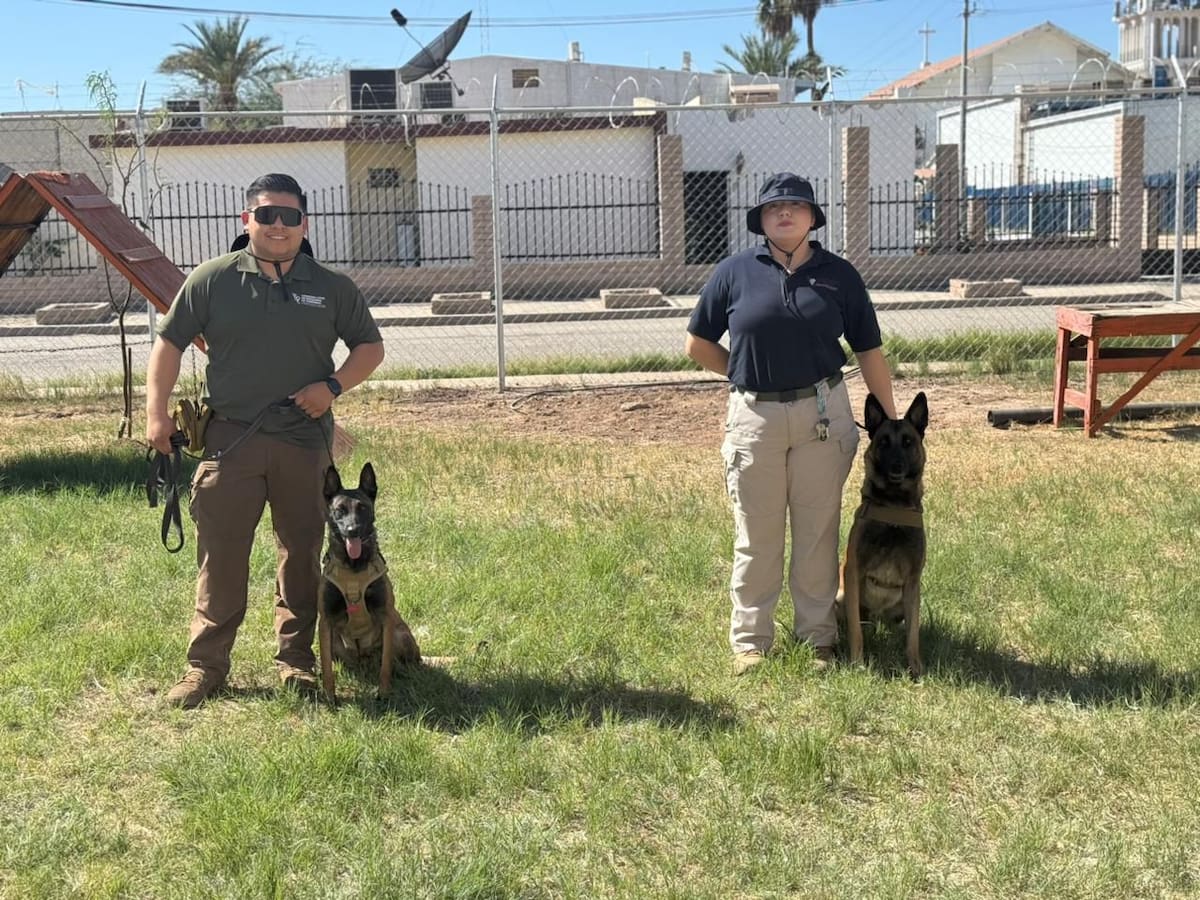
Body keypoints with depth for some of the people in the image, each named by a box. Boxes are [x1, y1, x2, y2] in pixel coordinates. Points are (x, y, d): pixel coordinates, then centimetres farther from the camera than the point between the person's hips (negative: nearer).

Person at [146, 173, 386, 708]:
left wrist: (333, 386, -4)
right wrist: (157, 412, -2)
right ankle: (206, 664, 10)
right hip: (229, 438, -1)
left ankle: (296, 658, 22)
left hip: (305, 441, 1)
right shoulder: (213, 280, 3)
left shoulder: (331, 288, 6)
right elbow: (169, 343, 7)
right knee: (220, 554, 0)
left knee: (302, 552, 8)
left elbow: (370, 347, 13)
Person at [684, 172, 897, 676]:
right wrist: (746, 373, 5)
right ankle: (750, 640, 18)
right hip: (754, 416, 0)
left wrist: (891, 421, 4)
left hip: (823, 413, 1)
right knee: (756, 535, 7)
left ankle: (817, 635, 22)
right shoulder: (735, 272, 1)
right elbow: (697, 344, 8)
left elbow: (868, 350, 5)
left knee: (818, 531, 9)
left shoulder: (839, 275, 3)